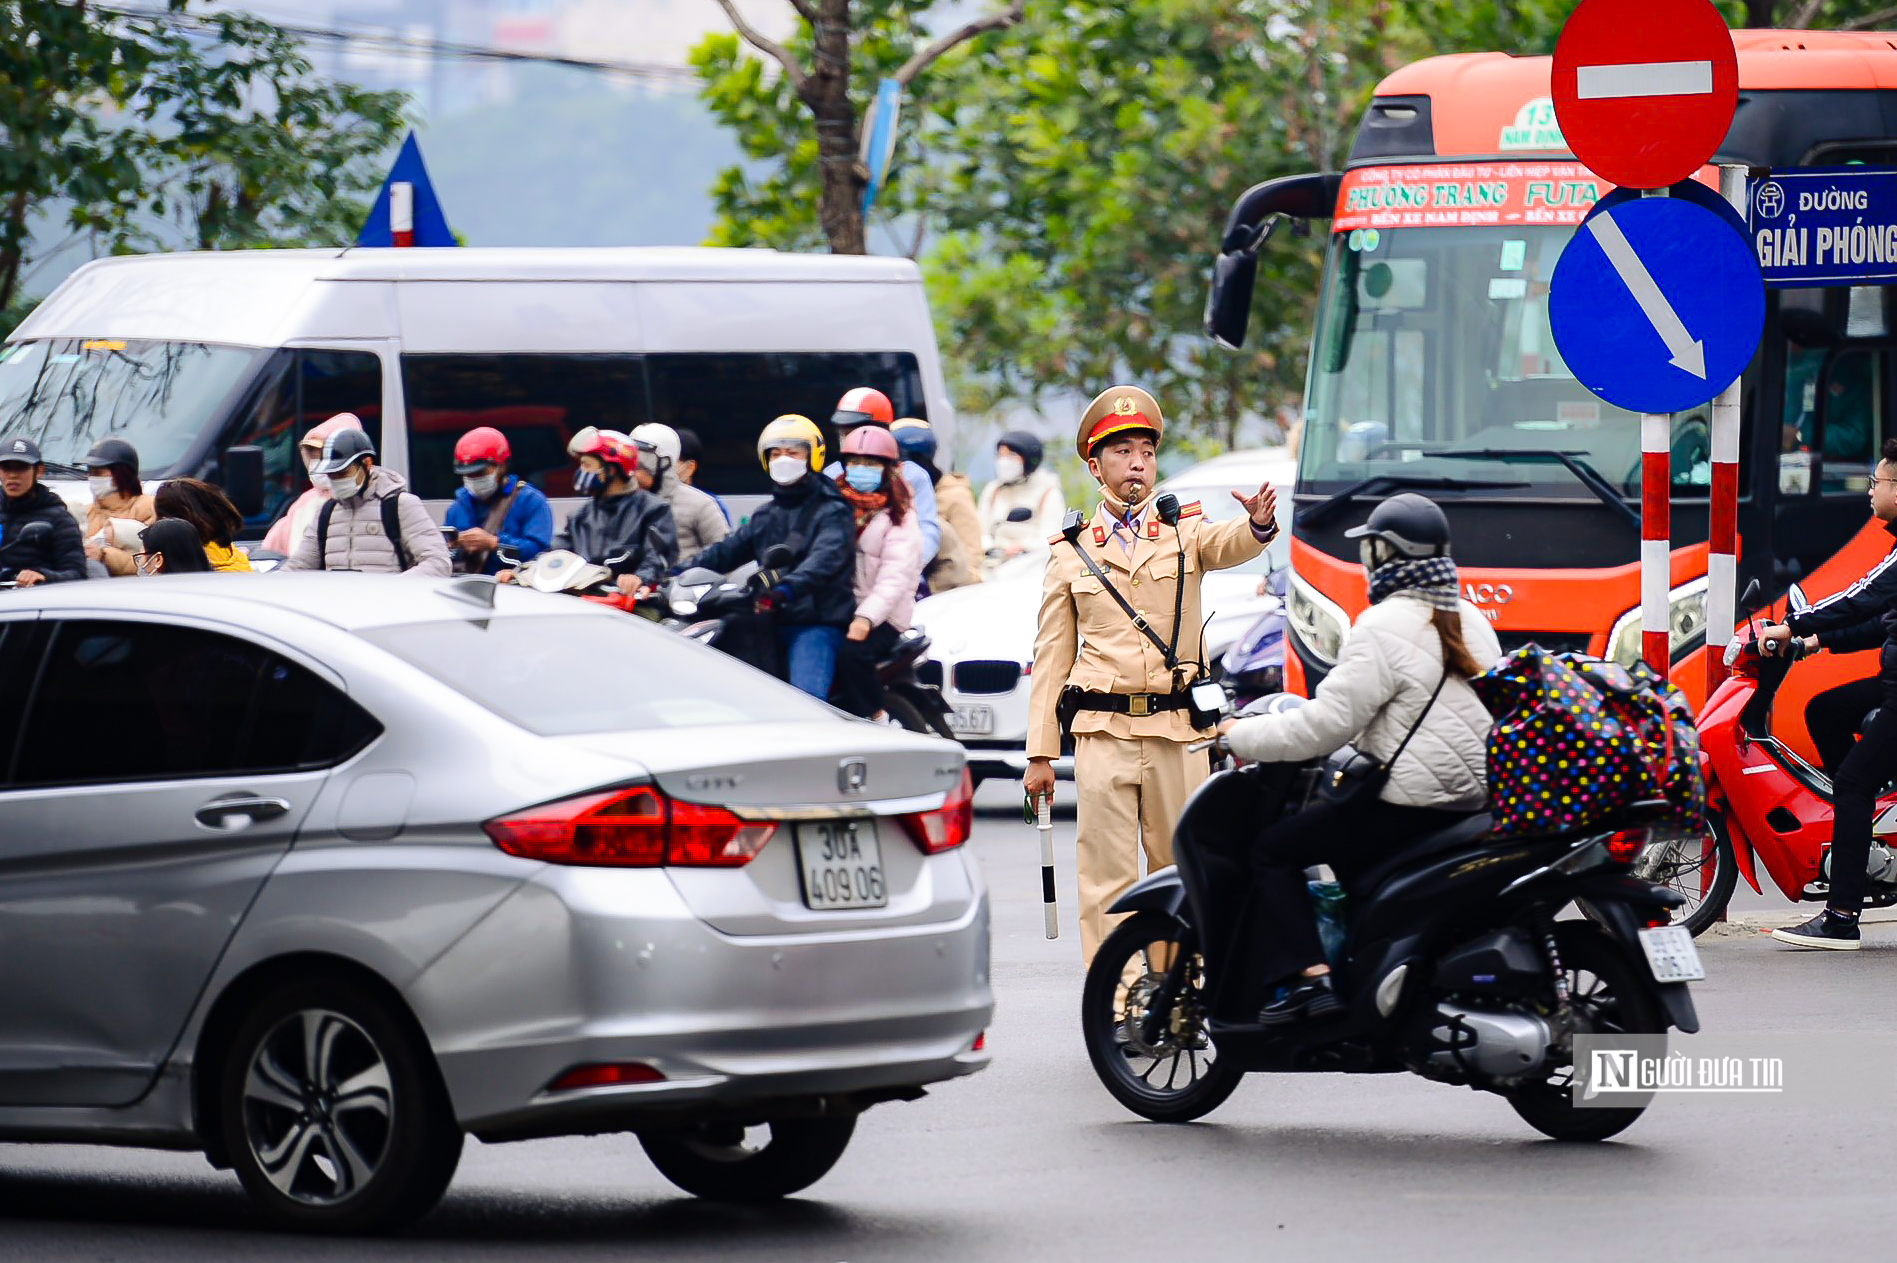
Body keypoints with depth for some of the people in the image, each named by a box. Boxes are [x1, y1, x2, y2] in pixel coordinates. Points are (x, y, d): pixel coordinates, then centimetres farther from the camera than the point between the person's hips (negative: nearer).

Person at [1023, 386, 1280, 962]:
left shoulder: (1186, 530, 9)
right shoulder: (1070, 551, 9)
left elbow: (1227, 545, -15)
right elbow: (1052, 655, 11)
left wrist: (1258, 524, -39)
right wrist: (1040, 753, 6)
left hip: (1177, 729, 1)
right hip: (1102, 731, -1)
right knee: (1107, 875, -4)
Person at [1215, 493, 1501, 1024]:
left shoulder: (1385, 628, -14)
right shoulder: (1470, 619, 13)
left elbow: (1326, 724, -17)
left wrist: (1242, 736, -5)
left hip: (1414, 798, -9)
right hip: (1474, 795, 9)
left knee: (1273, 850, 1)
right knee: (1341, 843, 32)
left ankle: (1307, 978, -12)